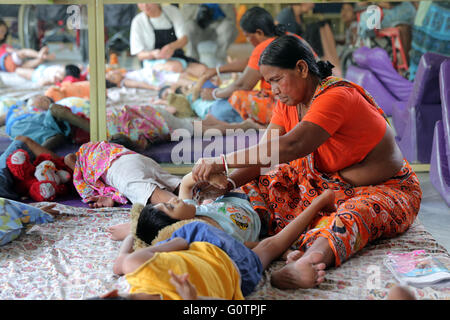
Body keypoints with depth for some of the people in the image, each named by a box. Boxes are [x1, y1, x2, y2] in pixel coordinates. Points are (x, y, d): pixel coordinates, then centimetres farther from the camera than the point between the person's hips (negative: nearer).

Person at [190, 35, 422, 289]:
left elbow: (290, 147, -38)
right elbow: (262, 154, -5)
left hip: (384, 188, -8)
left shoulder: (336, 97, -26)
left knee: (353, 215, -42)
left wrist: (223, 162, -41)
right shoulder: (288, 104, 1)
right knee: (262, 187, -8)